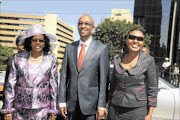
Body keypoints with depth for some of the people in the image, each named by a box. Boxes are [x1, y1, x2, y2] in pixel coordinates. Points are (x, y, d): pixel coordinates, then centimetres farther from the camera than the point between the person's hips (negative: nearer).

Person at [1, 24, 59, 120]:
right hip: (20, 109, 1)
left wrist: (53, 110, 4)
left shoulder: (51, 61, -1)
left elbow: (54, 86, 2)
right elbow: (10, 84, 3)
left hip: (42, 109, -1)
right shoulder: (18, 59, 0)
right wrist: (8, 109, 1)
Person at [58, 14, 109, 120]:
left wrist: (101, 106, -8)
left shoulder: (102, 49, -5)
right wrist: (62, 101, 2)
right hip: (71, 103, 3)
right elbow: (64, 76, 5)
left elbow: (103, 80, -6)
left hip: (90, 102, -3)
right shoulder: (70, 48, 5)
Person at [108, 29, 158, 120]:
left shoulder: (148, 61, -8)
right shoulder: (118, 59, 2)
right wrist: (109, 107, 9)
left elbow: (152, 89, -6)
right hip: (116, 109, 3)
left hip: (137, 110, -3)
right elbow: (113, 84, 9)